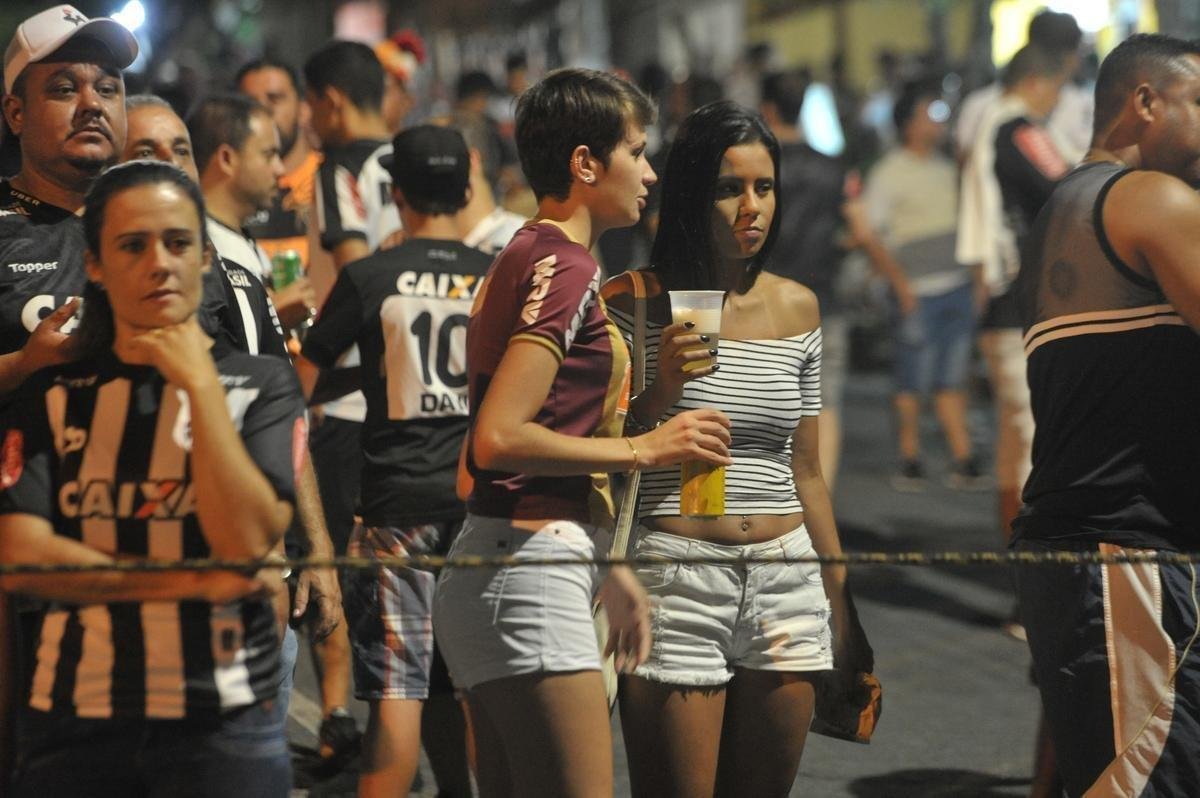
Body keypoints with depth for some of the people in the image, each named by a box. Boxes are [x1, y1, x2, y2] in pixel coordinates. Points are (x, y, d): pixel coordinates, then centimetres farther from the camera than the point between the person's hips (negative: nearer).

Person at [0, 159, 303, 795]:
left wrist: (199, 384, -10)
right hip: (73, 721, 1)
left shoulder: (260, 385, 4)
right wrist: (193, 582, -11)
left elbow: (247, 544, -10)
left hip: (225, 719, -1)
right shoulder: (52, 398, 7)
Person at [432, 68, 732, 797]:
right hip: (530, 579, -10)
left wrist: (609, 571, 22)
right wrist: (641, 450, -12)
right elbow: (500, 438, -21)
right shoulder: (564, 268, -12)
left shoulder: (524, 257, 18)